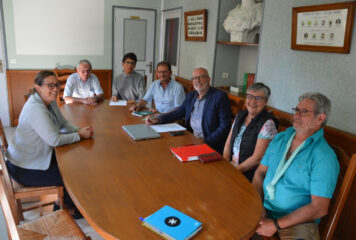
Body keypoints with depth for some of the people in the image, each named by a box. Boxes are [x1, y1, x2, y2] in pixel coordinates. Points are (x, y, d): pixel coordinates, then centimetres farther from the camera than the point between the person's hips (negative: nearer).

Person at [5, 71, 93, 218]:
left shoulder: (50, 101, 1)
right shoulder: (36, 108, -28)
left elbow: (63, 124, 8)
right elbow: (54, 139, -32)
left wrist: (79, 130, -11)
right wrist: (80, 136, -21)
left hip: (39, 156, 9)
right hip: (25, 168, -9)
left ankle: (63, 202, 27)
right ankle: (72, 208, 24)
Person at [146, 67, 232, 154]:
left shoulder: (220, 96, -9)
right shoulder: (191, 95, 13)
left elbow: (224, 126, -13)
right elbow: (179, 112, 13)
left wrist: (206, 143, -20)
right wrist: (158, 120, -2)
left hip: (211, 144, -7)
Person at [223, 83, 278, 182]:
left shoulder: (267, 124, -12)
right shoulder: (240, 115, 9)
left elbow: (257, 158, -16)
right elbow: (228, 143, 10)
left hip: (249, 174, -5)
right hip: (231, 165, 6)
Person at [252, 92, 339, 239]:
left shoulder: (324, 157, -13)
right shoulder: (280, 138, 6)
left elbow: (319, 208, -17)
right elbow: (260, 172, 7)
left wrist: (276, 225, -18)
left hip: (298, 220, -5)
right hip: (264, 209, 5)